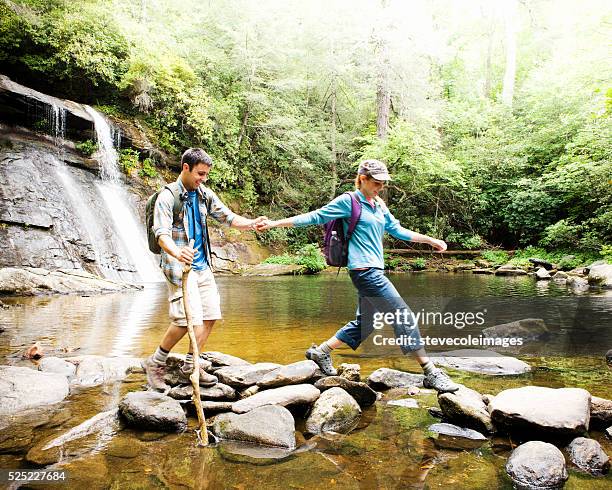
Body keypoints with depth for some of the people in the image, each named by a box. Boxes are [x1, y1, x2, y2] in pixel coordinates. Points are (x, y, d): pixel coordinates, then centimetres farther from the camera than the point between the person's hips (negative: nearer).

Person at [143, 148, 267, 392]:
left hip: (202, 265, 7)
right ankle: (155, 363, 8)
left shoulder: (204, 194, 9)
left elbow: (228, 217, 7)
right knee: (187, 319, -14)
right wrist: (177, 253, -43)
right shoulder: (167, 196, -11)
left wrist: (251, 224, -13)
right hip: (179, 265, -7)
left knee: (209, 316, 6)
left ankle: (189, 368, 20)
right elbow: (162, 233, -22)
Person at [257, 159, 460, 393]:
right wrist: (274, 223, -5)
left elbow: (397, 230, 24)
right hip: (365, 271, -9)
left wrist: (430, 240, 24)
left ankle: (321, 352, 28)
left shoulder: (379, 206, 16)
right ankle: (430, 373, 1)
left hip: (375, 271, 9)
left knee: (364, 323, 15)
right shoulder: (348, 201, -7)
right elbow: (314, 217, -4)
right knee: (404, 316, -8)